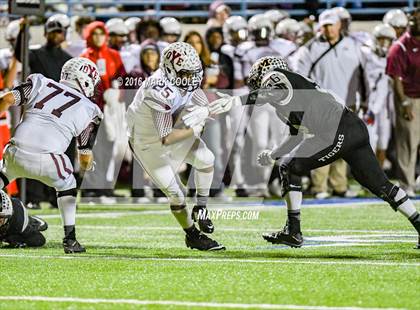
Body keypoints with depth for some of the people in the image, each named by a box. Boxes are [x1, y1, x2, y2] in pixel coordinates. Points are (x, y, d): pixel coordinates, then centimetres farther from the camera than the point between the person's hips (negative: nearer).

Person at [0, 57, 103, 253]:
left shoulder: (40, 84, 19)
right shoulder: (88, 110, 15)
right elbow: (85, 159, 19)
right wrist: (87, 166, 41)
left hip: (16, 154, 2)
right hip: (47, 162, -2)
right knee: (66, 186, 29)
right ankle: (69, 238, 22)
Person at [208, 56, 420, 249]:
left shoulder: (275, 77, 3)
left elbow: (277, 90, -23)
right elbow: (298, 136, 35)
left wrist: (237, 100, -31)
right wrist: (274, 155, 40)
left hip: (339, 133, -9)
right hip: (357, 128, 9)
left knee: (289, 167, 1)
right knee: (379, 184, 16)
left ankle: (293, 232, 2)